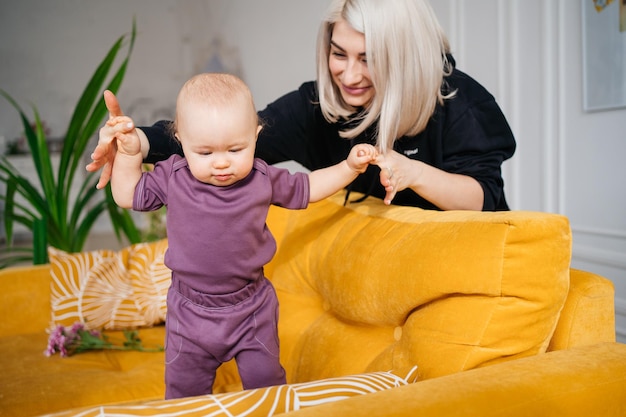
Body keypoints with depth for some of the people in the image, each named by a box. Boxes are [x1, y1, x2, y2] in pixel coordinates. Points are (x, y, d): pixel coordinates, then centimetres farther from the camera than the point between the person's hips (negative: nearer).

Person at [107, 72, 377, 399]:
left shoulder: (263, 179, -10)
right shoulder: (172, 178, -12)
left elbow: (305, 189, 5)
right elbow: (128, 196, 0)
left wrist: (349, 167, -1)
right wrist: (128, 153, -12)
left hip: (252, 309, 0)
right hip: (191, 312, 1)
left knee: (265, 379, 14)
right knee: (184, 390, 16)